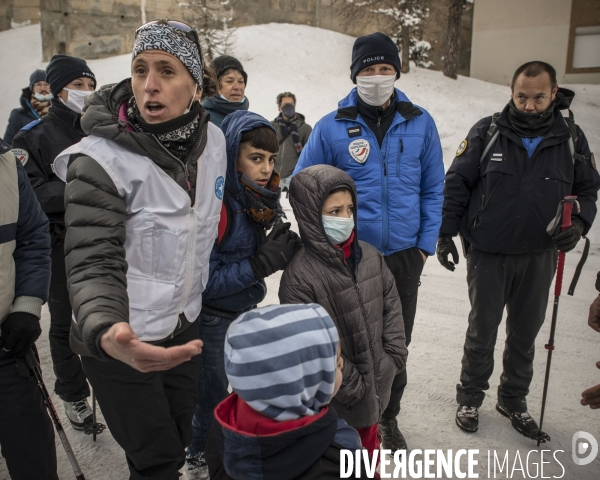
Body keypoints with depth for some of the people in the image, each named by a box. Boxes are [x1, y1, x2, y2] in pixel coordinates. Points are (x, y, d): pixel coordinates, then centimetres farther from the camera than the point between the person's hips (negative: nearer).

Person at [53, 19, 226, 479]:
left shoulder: (213, 139, -4)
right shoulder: (102, 159, -22)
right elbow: (94, 263, -23)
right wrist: (105, 331, -43)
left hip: (183, 328, 5)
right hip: (121, 341, -5)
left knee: (180, 441, 21)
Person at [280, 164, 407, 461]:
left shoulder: (370, 256, -3)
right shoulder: (299, 276, -23)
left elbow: (392, 306, 6)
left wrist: (394, 357, -1)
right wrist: (353, 387, -17)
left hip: (377, 383, 6)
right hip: (337, 397, -5)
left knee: (369, 438, 28)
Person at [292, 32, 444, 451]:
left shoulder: (420, 123, -1)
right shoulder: (332, 127, -6)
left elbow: (433, 189, 5)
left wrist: (426, 244, 1)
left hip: (404, 254, 2)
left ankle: (388, 417, 38)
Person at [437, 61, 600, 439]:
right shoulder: (487, 132, -6)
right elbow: (457, 183, -4)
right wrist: (446, 233, -8)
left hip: (539, 256, 2)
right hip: (488, 254, -2)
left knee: (525, 333, 15)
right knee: (482, 331, 10)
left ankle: (514, 399, 35)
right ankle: (470, 397, 29)